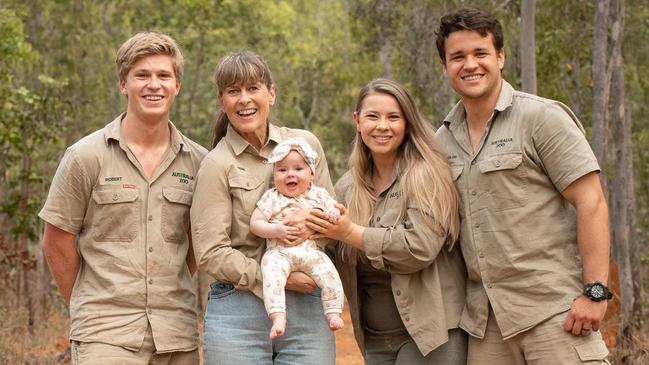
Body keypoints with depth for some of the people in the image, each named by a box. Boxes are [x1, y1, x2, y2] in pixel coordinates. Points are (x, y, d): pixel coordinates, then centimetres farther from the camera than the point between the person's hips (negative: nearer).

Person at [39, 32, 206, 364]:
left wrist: (176, 306, 8)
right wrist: (90, 308, 8)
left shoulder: (198, 162, 6)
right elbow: (57, 243, 3)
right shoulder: (86, 156, -2)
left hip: (178, 337, 3)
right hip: (107, 336, -3)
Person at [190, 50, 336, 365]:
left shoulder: (306, 144, 7)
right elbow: (210, 254, -8)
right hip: (240, 311, -3)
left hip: (307, 309, 3)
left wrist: (313, 224, -10)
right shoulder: (217, 165, -4)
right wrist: (281, 279, -13)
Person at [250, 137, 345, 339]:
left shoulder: (319, 195, 12)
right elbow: (255, 224, 2)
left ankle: (333, 312, -7)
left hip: (311, 252, 2)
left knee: (329, 273, -21)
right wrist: (275, 230, -15)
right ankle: (278, 317, -34)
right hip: (280, 252, -2)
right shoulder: (271, 197, 5)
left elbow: (334, 208, 17)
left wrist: (334, 213, -8)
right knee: (271, 274, -31)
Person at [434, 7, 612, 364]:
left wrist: (595, 291, -15)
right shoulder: (444, 139, 12)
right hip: (484, 319, 5)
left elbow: (591, 203, -9)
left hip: (553, 309, -5)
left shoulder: (541, 117, -4)